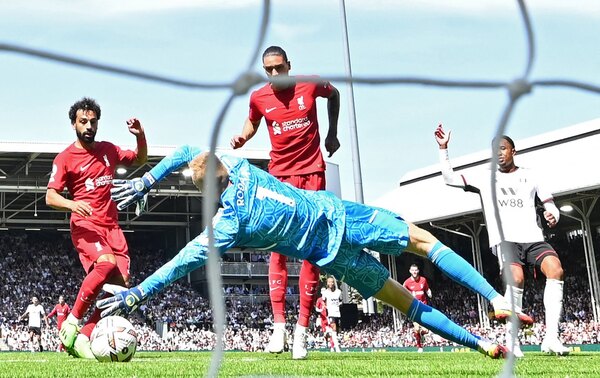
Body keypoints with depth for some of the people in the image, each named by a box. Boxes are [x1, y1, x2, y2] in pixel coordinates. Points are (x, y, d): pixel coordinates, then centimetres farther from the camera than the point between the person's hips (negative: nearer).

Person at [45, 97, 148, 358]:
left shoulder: (109, 150, 14)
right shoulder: (65, 158, 0)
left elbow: (140, 160, 28)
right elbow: (50, 197, -5)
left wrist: (140, 136, 8)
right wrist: (72, 204, -26)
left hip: (112, 226, 6)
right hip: (85, 225, -6)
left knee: (120, 283, -9)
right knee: (106, 262, -33)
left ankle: (82, 337, -6)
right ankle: (72, 322, -20)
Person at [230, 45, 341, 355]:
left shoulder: (311, 85, -5)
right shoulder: (259, 98, -1)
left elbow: (334, 95, 18)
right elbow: (252, 122, 20)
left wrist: (332, 133, 14)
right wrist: (241, 139, -1)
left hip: (312, 173, 0)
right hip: (279, 177, 1)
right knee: (278, 249, -7)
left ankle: (302, 327, 3)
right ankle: (279, 326, -7)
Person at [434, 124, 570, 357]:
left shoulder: (529, 176, 20)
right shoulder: (486, 179, 19)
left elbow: (550, 205, 19)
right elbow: (449, 178, 15)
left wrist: (552, 216, -4)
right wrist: (443, 148, 7)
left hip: (533, 237, 2)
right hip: (505, 239, -2)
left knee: (555, 269, -27)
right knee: (516, 277, -31)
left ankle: (551, 337, -28)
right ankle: (512, 341, -22)